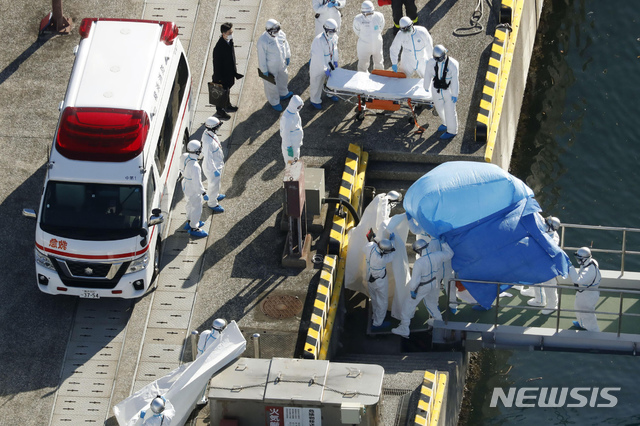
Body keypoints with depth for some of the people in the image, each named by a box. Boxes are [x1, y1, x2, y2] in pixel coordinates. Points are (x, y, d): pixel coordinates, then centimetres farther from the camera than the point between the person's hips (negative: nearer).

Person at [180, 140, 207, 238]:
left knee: (190, 204, 30)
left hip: (186, 186, 8)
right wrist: (204, 194, -19)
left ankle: (190, 222, 52)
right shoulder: (194, 167, -40)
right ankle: (194, 228, 31)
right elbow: (197, 183, -31)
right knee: (197, 209, 13)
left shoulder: (184, 157, -15)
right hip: (193, 191, -8)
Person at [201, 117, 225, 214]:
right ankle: (212, 203, 36)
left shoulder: (208, 133, -10)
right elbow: (208, 159, -31)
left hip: (215, 164, 9)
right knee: (214, 185, 14)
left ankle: (215, 195, 56)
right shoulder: (208, 142, -40)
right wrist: (215, 170, -21)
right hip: (212, 167, -9)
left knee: (212, 182, 32)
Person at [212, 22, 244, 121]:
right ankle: (219, 112, 34)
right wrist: (219, 79, -18)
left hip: (229, 71, 8)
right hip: (222, 75, -8)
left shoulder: (229, 41, -8)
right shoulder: (219, 48, -35)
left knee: (227, 90, 29)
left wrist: (234, 71, 18)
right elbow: (216, 64, -26)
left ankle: (227, 106, 52)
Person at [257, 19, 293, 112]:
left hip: (281, 63, 7)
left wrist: (288, 57, 16)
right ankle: (274, 102, 40)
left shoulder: (281, 34, -15)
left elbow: (286, 44, 5)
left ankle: (283, 94, 60)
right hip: (270, 67, -7)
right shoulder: (263, 41, -34)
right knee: (271, 84, 15)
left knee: (283, 77, 30)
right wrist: (264, 70, -17)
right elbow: (261, 57, -24)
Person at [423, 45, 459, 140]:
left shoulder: (452, 64, -24)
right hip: (436, 89, 5)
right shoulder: (431, 62, -15)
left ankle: (452, 131, 29)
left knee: (450, 111, 8)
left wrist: (454, 94, -14)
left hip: (448, 90, -5)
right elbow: (427, 74, 0)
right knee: (439, 108, 24)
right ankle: (446, 123, 53)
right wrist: (426, 87, 12)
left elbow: (454, 80, -18)